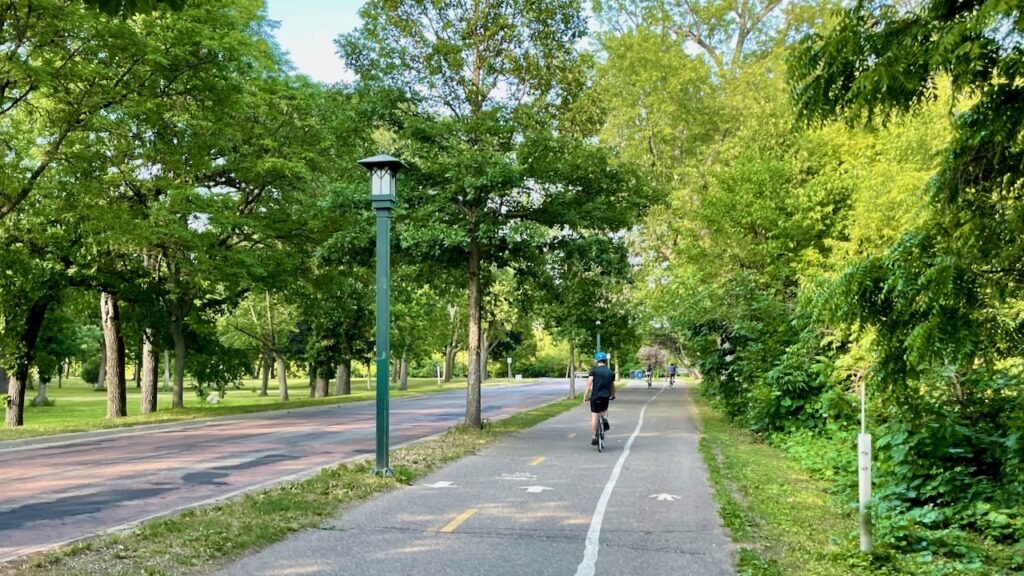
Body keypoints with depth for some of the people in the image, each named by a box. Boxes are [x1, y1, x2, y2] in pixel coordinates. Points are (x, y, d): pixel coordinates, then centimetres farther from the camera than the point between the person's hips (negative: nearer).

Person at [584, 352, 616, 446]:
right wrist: (612, 395, 36)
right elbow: (612, 386, 18)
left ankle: (594, 438, 1)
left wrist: (585, 396, -8)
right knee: (604, 410, 32)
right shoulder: (610, 372, 10)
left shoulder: (594, 370, -1)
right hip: (606, 396, 3)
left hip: (595, 396, -3)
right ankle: (605, 420, 2)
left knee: (594, 416, 3)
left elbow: (589, 383, -10)